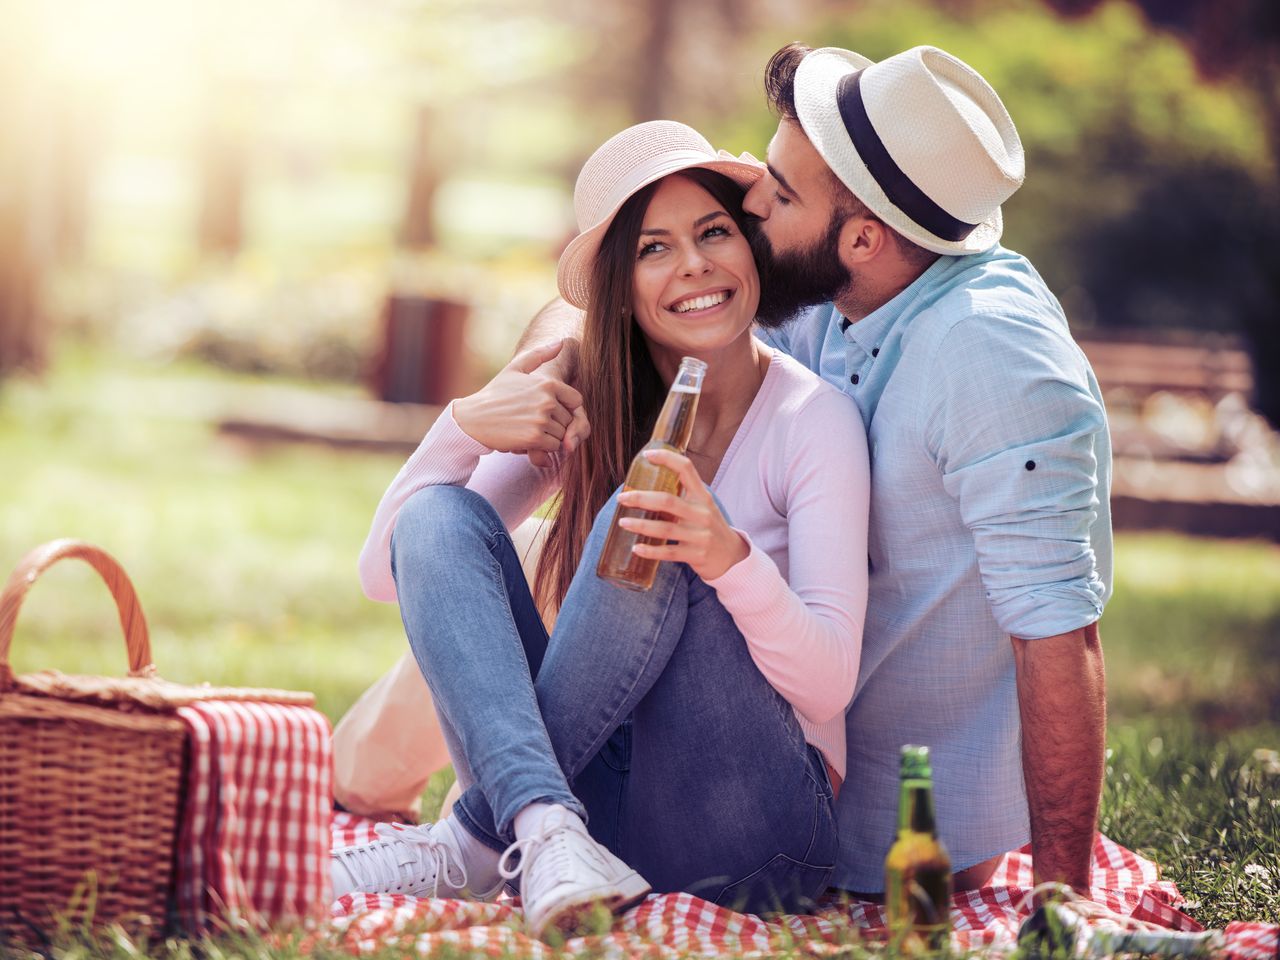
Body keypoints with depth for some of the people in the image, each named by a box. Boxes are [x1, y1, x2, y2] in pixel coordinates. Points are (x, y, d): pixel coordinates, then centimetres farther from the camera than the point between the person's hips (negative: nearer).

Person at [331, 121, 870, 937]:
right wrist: (465, 426, -15)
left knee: (640, 516, -26)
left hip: (756, 830, -4)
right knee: (441, 516, -15)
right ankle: (544, 836, -34)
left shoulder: (814, 419, -6)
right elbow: (386, 574, 2)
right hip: (602, 796, 4)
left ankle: (477, 842, -21)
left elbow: (830, 684, -15)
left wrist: (731, 558, -35)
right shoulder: (585, 409, 6)